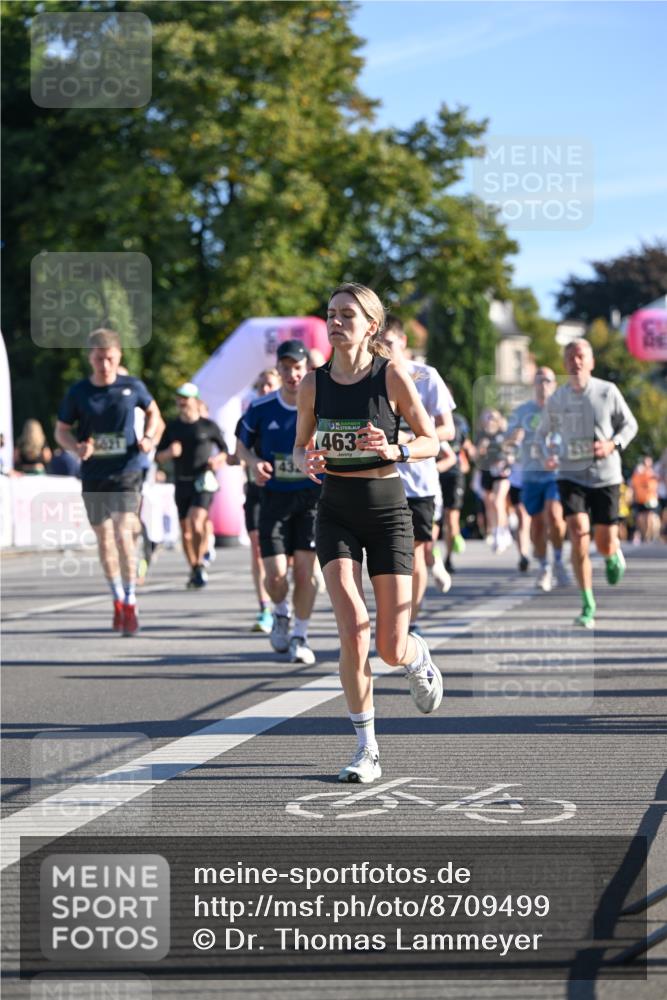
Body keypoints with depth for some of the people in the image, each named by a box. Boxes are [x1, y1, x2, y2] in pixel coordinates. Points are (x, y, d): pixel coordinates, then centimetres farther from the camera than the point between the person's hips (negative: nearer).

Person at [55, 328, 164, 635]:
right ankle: (118, 599, 28)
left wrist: (148, 438, -2)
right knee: (104, 539, 9)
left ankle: (130, 603, -7)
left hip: (127, 473, -2)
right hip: (94, 477, 2)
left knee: (123, 534, -17)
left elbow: (153, 412, 16)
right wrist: (77, 447, -14)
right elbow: (61, 430, 6)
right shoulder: (78, 392, -3)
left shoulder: (133, 387, -3)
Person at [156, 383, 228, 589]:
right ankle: (194, 571, 20)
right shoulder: (172, 427, 12)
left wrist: (218, 459, -11)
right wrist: (169, 452, -9)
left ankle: (199, 564, -10)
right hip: (182, 483, 4)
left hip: (203, 481, -4)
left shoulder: (208, 426, 2)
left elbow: (224, 451, 11)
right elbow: (159, 457, 13)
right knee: (185, 531, 7)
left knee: (196, 522, -23)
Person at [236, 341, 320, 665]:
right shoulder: (261, 408, -3)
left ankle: (300, 636, 10)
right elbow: (242, 444, 11)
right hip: (274, 496, 1)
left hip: (312, 495, -1)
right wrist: (255, 463, -10)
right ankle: (281, 613, 28)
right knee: (275, 575, -6)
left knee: (305, 569, -7)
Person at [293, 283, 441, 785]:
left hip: (387, 508, -2)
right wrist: (308, 463, -11)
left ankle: (419, 657, 37)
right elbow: (300, 447, 13)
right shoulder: (314, 383, 1)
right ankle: (366, 749, -3)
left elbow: (432, 442, 0)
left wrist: (394, 450, -20)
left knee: (392, 648, -4)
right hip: (336, 511, 2)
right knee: (354, 630, -16)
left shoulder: (393, 376, -7)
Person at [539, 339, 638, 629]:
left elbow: (629, 424, 7)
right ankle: (588, 606, -9)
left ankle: (614, 556, 43)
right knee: (579, 533, -18)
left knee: (605, 543, 1)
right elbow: (544, 433, 17)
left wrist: (613, 444, -12)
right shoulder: (555, 400, 2)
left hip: (605, 477, 0)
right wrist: (548, 453, -4)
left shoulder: (608, 392, -3)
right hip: (570, 476, 0)